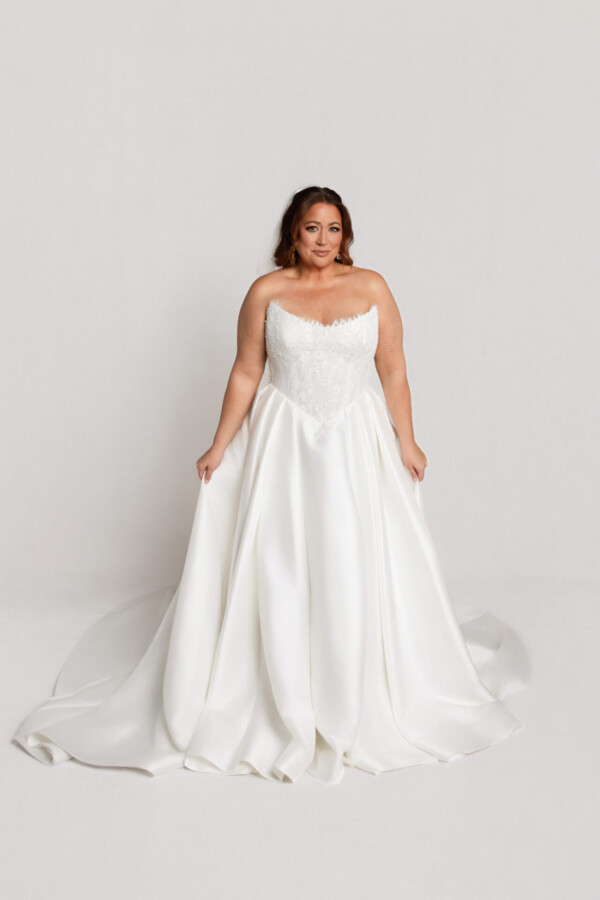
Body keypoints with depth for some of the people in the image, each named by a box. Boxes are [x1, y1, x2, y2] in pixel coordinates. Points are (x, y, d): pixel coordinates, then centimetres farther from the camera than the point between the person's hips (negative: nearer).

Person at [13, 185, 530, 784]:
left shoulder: (371, 287, 2)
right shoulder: (266, 292, 0)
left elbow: (393, 370, 4)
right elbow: (246, 374, 3)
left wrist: (407, 442, 3)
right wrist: (219, 446, 2)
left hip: (357, 443, 1)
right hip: (284, 443, -1)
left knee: (359, 565, 5)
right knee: (277, 566, 2)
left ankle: (360, 695, 26)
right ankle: (281, 699, 19)